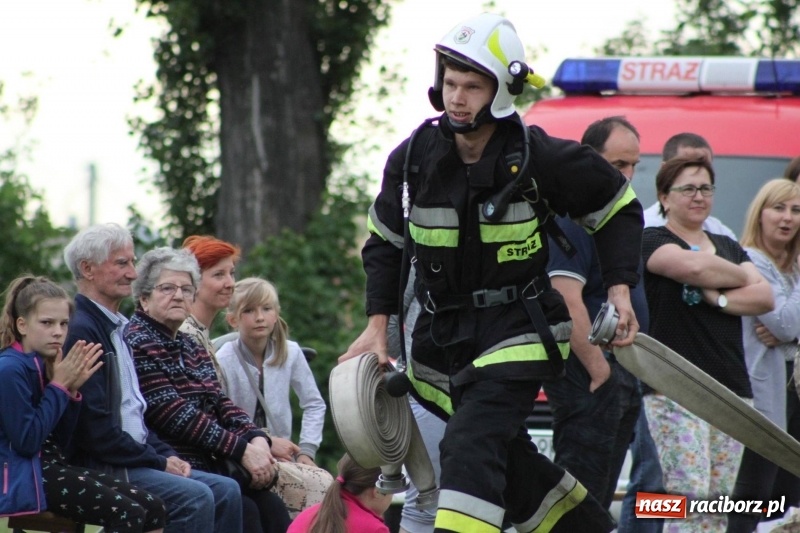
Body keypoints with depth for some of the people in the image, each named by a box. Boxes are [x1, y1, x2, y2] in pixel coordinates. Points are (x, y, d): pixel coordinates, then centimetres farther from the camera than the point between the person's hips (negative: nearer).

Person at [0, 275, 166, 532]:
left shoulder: (43, 365, 12)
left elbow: (60, 439, 13)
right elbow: (27, 441, -20)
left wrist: (72, 389, -1)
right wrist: (59, 386, -14)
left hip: (50, 465, 9)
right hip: (21, 477, -9)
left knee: (153, 508, -1)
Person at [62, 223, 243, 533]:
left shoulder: (116, 328, 20)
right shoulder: (81, 331, -15)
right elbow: (95, 428, -20)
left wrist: (167, 455, 7)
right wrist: (159, 462, -13)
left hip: (131, 457, 10)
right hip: (96, 469, -10)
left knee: (226, 491, -2)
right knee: (194, 497, -25)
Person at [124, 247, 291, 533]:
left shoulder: (190, 347, 22)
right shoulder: (138, 343, -7)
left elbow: (220, 403, 12)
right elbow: (173, 414, -15)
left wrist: (257, 439, -9)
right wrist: (241, 450, -17)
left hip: (208, 464, 8)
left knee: (271, 506, -14)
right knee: (242, 509, -25)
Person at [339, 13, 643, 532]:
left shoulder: (539, 158, -13)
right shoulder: (413, 158, -3)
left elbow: (618, 207, 1)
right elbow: (385, 242, 11)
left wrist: (620, 288, -6)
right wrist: (378, 326, 5)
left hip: (518, 331, -5)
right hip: (444, 330, 5)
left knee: (471, 445, -23)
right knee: (507, 458, 14)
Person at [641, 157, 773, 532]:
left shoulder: (728, 247, 22)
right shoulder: (653, 241, 3)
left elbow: (765, 298, 8)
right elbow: (693, 266, -18)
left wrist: (718, 297, -9)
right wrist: (740, 277, -1)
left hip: (731, 385, 6)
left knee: (719, 498, 1)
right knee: (688, 494, -16)